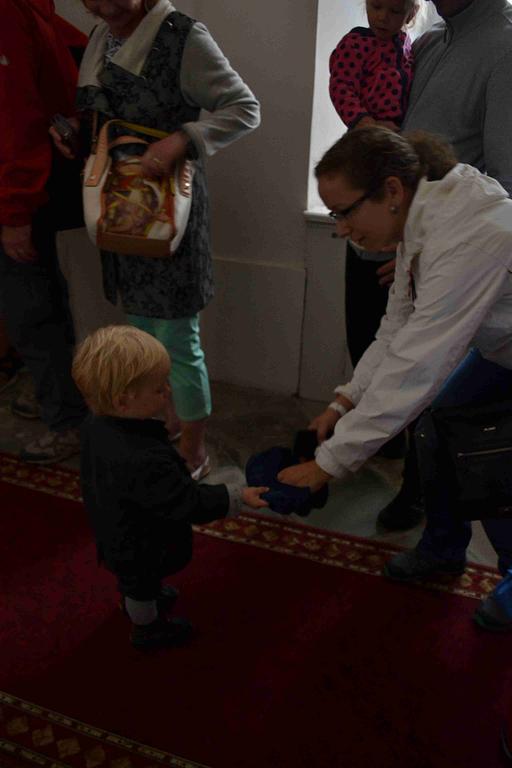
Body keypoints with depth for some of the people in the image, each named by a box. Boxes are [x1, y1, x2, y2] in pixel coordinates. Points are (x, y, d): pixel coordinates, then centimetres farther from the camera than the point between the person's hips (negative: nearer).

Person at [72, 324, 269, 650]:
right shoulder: (144, 462, -47)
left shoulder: (97, 424, -18)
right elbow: (188, 502, -37)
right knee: (143, 582, 23)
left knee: (133, 577, 35)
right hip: (142, 545, -7)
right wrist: (239, 497, -27)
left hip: (116, 530, 7)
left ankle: (137, 600, 64)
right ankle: (148, 628, 52)